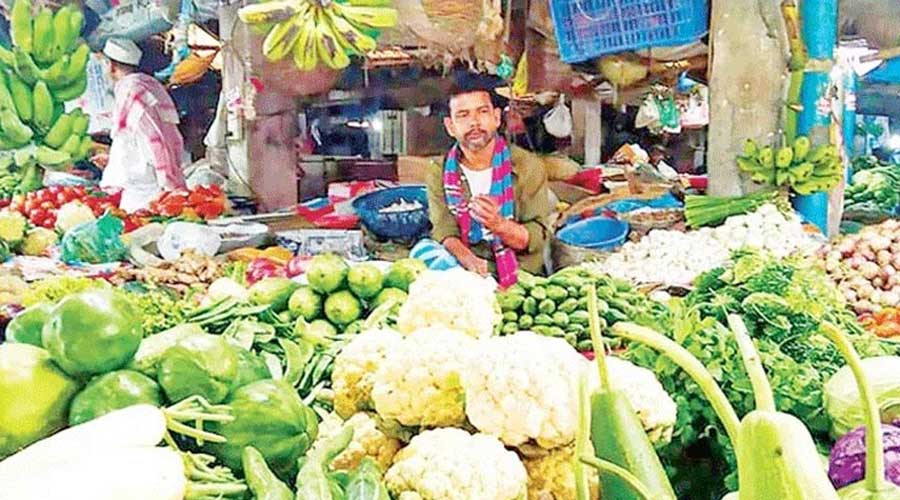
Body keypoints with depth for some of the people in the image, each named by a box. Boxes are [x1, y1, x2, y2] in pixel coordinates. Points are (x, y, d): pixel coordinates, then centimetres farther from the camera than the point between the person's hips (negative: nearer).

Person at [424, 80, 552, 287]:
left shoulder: (528, 167, -2)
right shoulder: (438, 174, 5)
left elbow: (536, 239, -5)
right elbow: (444, 234, -4)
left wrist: (497, 224, -25)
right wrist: (468, 260, -27)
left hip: (522, 276, -3)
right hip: (466, 277, 3)